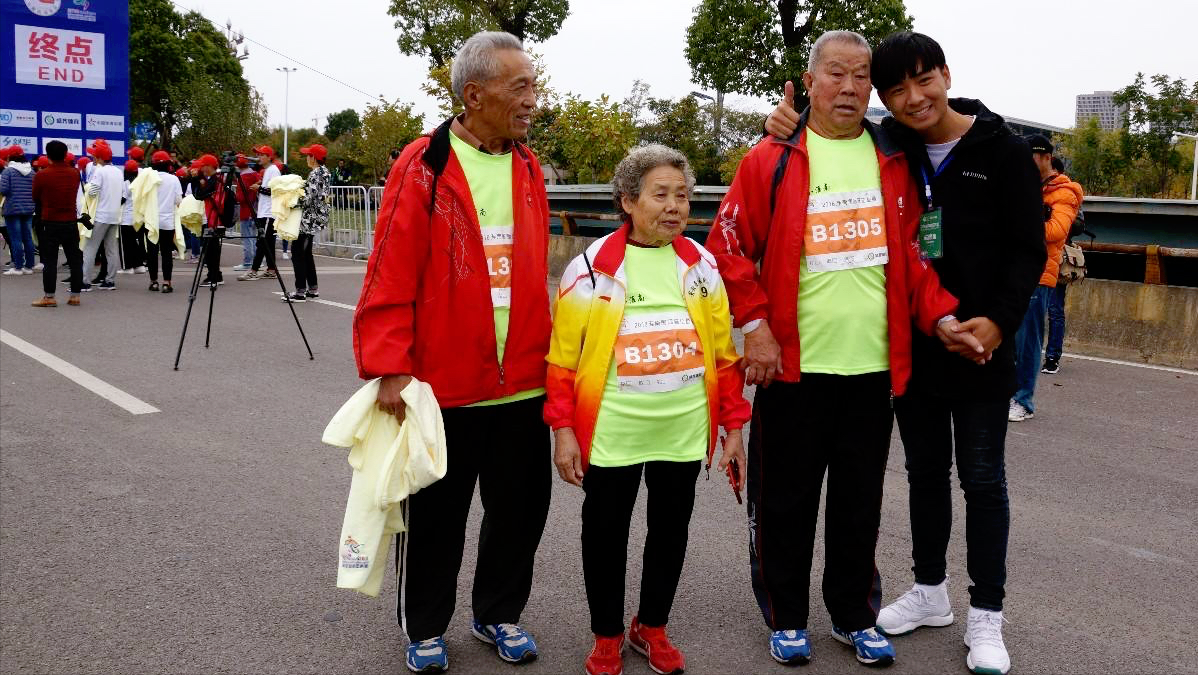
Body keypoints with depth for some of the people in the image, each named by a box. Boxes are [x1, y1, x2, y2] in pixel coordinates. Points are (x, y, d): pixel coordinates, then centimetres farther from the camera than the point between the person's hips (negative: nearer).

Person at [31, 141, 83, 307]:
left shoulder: (42, 175, -10)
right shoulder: (75, 173, 0)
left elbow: (35, 198, 2)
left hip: (50, 223, -3)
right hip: (71, 221, 3)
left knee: (49, 260, 1)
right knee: (75, 259, 8)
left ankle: (49, 297, 1)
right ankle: (75, 295, 9)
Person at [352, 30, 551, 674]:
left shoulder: (527, 168, 8)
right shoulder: (424, 166, -10)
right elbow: (390, 276, -13)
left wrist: (544, 354, 12)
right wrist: (388, 368, -17)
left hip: (523, 381, 5)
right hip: (444, 383, -5)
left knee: (520, 507, 14)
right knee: (436, 515, 11)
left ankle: (498, 614, 35)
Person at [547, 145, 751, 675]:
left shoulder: (701, 266, 2)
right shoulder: (591, 268, -7)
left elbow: (725, 353, 5)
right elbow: (563, 358, -6)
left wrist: (733, 425, 4)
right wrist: (563, 430, -9)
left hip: (683, 432, 3)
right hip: (611, 434, -2)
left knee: (670, 532, 15)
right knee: (606, 536, 11)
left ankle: (652, 628, 36)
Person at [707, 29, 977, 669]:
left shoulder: (892, 162, 10)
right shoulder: (771, 160, -3)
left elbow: (909, 254, 14)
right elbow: (729, 245, -3)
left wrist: (939, 315, 2)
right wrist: (755, 323, -11)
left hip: (873, 366, 3)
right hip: (793, 365, -3)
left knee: (860, 502, 14)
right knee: (786, 502, 8)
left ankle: (855, 617, 31)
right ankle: (786, 618, 27)